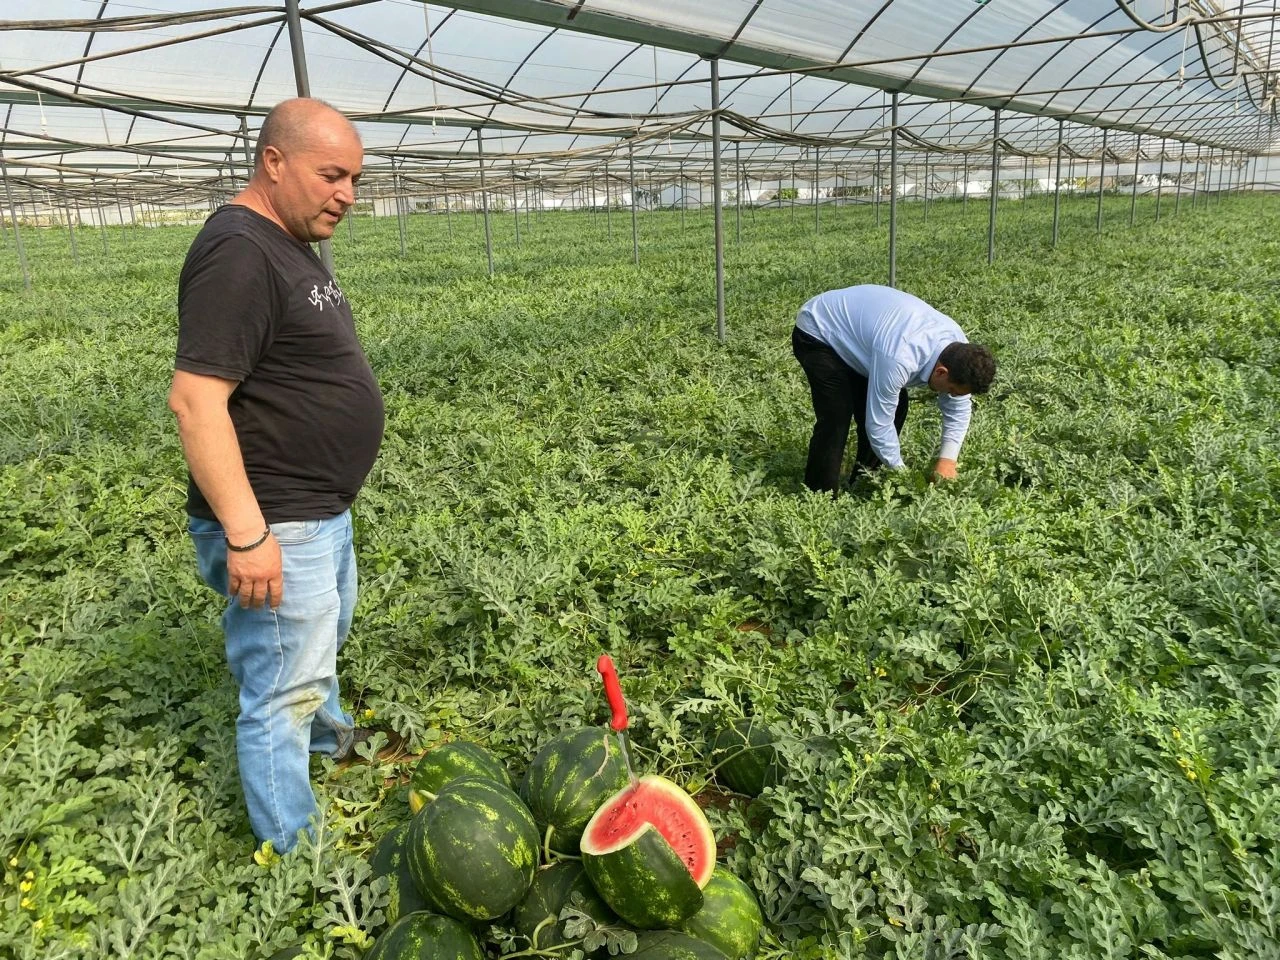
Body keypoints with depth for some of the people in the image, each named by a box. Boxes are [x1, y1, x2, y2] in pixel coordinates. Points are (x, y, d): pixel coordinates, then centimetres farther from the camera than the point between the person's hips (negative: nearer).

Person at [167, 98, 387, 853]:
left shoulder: (294, 244, 10)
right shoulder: (238, 252, -21)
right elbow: (195, 398, -26)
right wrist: (247, 533, -29)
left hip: (324, 509, 11)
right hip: (276, 525, -10)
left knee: (328, 634, 30)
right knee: (283, 691, 2)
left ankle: (328, 733, 56)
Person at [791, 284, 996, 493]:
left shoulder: (958, 348, -16)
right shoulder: (899, 359, -41)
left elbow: (958, 408, -3)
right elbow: (879, 424, -32)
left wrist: (948, 459, -13)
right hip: (818, 332, -8)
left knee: (896, 408, 1)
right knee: (838, 416, -21)